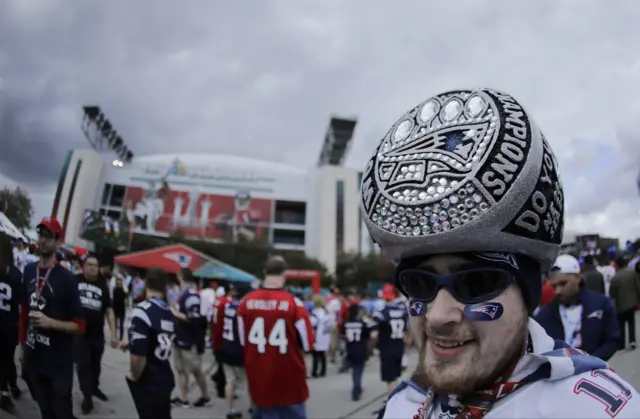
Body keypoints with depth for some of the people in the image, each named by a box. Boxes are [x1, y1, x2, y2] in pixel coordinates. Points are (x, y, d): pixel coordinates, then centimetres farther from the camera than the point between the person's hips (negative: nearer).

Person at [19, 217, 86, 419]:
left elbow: (79, 326, -11)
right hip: (33, 357, 5)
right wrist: (22, 342, 15)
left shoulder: (67, 279, -13)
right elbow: (24, 310, 15)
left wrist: (50, 322, -24)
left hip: (59, 361, -5)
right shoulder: (28, 271, 5)